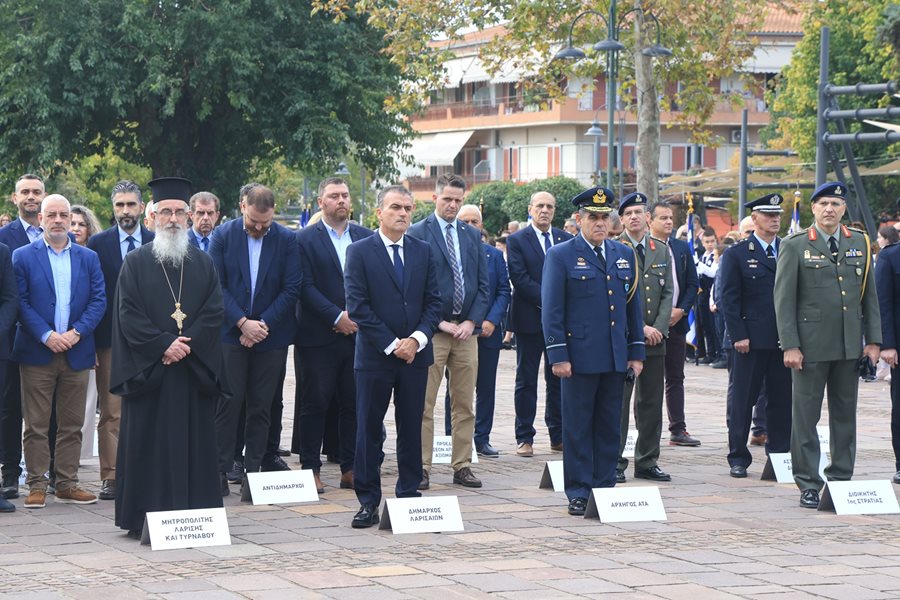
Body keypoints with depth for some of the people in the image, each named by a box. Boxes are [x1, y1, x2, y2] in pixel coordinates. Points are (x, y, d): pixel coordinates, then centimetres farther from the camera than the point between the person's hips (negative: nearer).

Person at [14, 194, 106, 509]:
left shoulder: (88, 258, 10)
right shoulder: (23, 257, 2)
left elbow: (99, 300, 5)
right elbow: (20, 302, -4)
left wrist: (76, 332, -9)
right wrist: (46, 335, -14)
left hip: (76, 351, 3)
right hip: (37, 353, -3)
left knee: (72, 424, 6)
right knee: (35, 425, -1)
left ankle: (67, 484, 13)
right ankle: (37, 485, 4)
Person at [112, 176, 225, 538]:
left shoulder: (204, 264, 12)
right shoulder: (136, 263, 4)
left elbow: (214, 312, 3)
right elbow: (128, 315, -4)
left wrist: (187, 345, -12)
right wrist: (164, 345, -15)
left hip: (194, 369, 3)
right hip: (147, 369, -2)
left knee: (194, 441, 2)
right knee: (149, 442, -3)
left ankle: (194, 516, 5)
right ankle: (144, 519, 0)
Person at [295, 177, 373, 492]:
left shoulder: (366, 237, 11)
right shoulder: (305, 239, 0)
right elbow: (305, 287, -8)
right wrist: (337, 317, -14)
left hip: (358, 333, 3)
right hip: (318, 336, -3)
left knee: (354, 403, 5)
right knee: (314, 403, 2)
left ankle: (351, 468, 12)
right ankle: (310, 468, 8)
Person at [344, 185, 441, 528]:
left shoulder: (423, 251, 9)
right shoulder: (359, 252, -3)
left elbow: (433, 302, 7)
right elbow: (357, 306, -9)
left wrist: (417, 339, -9)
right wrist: (391, 344, -12)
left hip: (415, 353, 3)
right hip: (374, 356, -3)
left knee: (411, 428, 8)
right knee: (369, 430, 0)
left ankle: (409, 495, 17)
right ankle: (368, 502, 6)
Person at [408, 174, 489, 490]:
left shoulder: (473, 235, 13)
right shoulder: (417, 234, -2)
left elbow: (482, 283, 12)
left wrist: (472, 321, -2)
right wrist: (438, 322, -11)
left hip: (466, 330, 5)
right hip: (432, 331, -5)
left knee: (465, 404, 7)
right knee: (424, 404, -4)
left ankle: (462, 466, 12)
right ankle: (422, 468, -1)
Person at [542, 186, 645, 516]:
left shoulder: (625, 255, 13)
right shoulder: (561, 256, -2)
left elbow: (634, 306, 16)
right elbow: (551, 310, -5)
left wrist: (636, 352, 11)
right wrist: (558, 356, -11)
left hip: (616, 359, 4)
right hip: (580, 357, -4)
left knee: (610, 426, 8)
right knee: (578, 427, 0)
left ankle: (605, 486, 16)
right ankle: (578, 492, 6)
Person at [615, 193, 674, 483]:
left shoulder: (662, 249, 12)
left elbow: (668, 293, 10)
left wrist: (658, 328, -4)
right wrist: (641, 329, -12)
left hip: (655, 337, 5)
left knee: (651, 402, 7)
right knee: (618, 402, -3)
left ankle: (647, 462, 14)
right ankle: (614, 462, 3)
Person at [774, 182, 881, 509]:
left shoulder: (860, 243, 9)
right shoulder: (795, 246, -2)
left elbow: (869, 295, 11)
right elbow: (784, 299, -4)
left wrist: (873, 340, 5)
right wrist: (790, 346, -10)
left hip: (850, 346, 4)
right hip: (810, 345, -4)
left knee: (845, 415, 9)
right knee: (806, 416, 0)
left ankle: (842, 479, 18)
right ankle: (809, 484, 6)